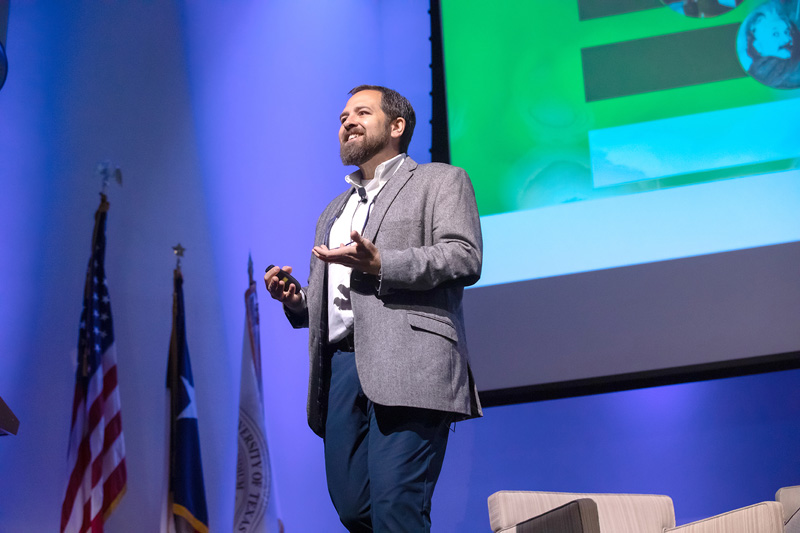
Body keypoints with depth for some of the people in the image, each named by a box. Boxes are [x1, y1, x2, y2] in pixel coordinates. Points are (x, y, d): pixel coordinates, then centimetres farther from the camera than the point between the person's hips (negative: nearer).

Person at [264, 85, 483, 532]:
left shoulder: (441, 181, 13)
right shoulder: (334, 211, 33)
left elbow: (465, 259, -4)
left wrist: (380, 264, -15)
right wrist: (295, 300, 11)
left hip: (406, 364, -7)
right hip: (342, 365, 7)